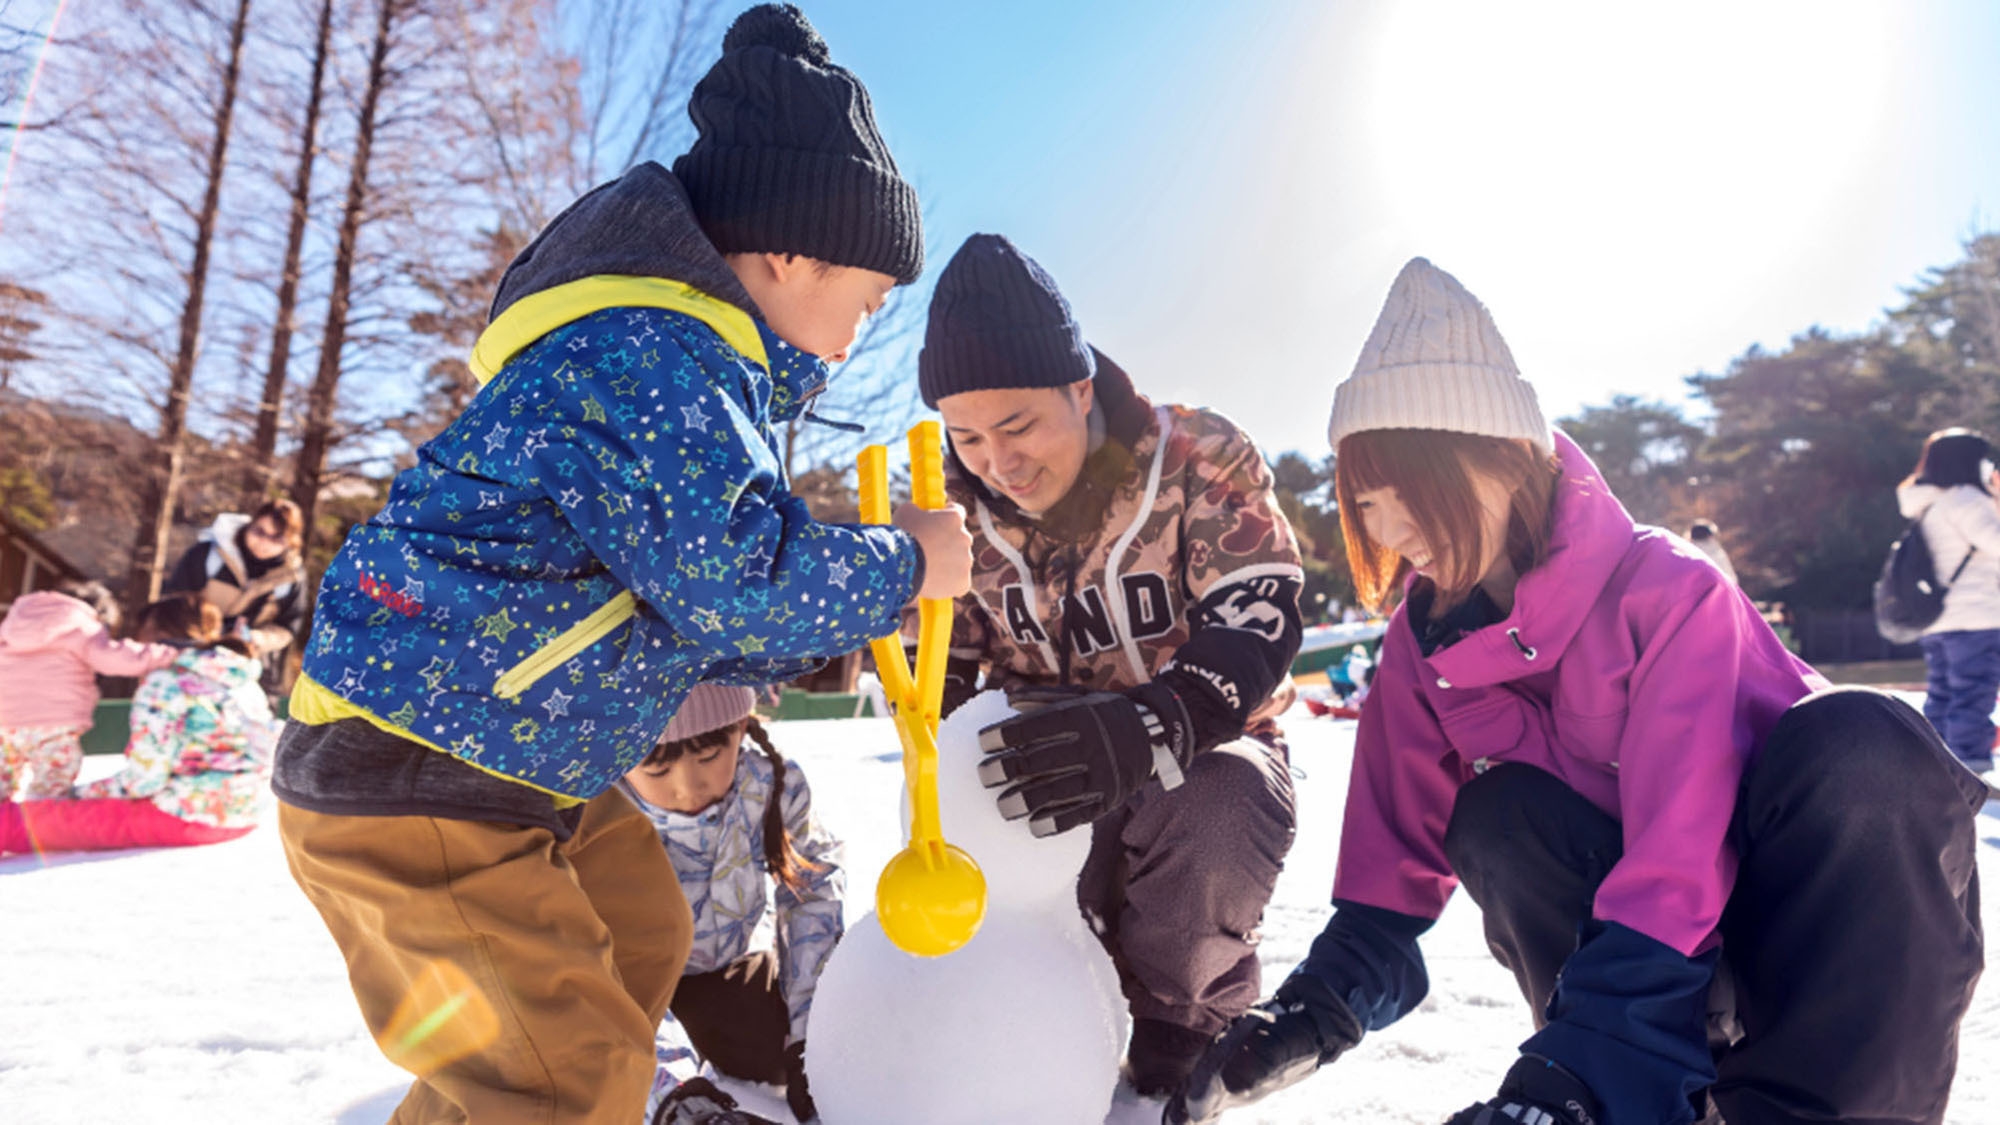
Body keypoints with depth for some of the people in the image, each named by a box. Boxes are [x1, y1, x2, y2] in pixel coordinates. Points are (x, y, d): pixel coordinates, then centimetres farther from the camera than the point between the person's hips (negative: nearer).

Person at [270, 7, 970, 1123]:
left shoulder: (694, 362, 13)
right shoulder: (650, 349, -22)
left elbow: (676, 619, 16)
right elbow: (739, 575, -29)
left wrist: (823, 638, 7)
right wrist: (902, 565, -13)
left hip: (517, 768, 11)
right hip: (406, 778, -11)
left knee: (639, 937, 25)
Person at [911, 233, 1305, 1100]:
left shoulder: (1201, 462, -17)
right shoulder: (954, 510, -4)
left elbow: (1256, 627, -27)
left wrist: (1146, 731, -46)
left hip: (1205, 758, -3)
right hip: (1048, 767, 4)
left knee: (1225, 801, -36)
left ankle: (1184, 1032, -9)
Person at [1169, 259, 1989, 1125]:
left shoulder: (1671, 591, -23)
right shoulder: (1420, 648, -7)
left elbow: (1678, 866, -32)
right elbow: (1398, 856, -4)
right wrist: (1326, 999, -20)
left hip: (1795, 896, -3)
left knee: (1856, 743, -32)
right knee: (1495, 819, -26)